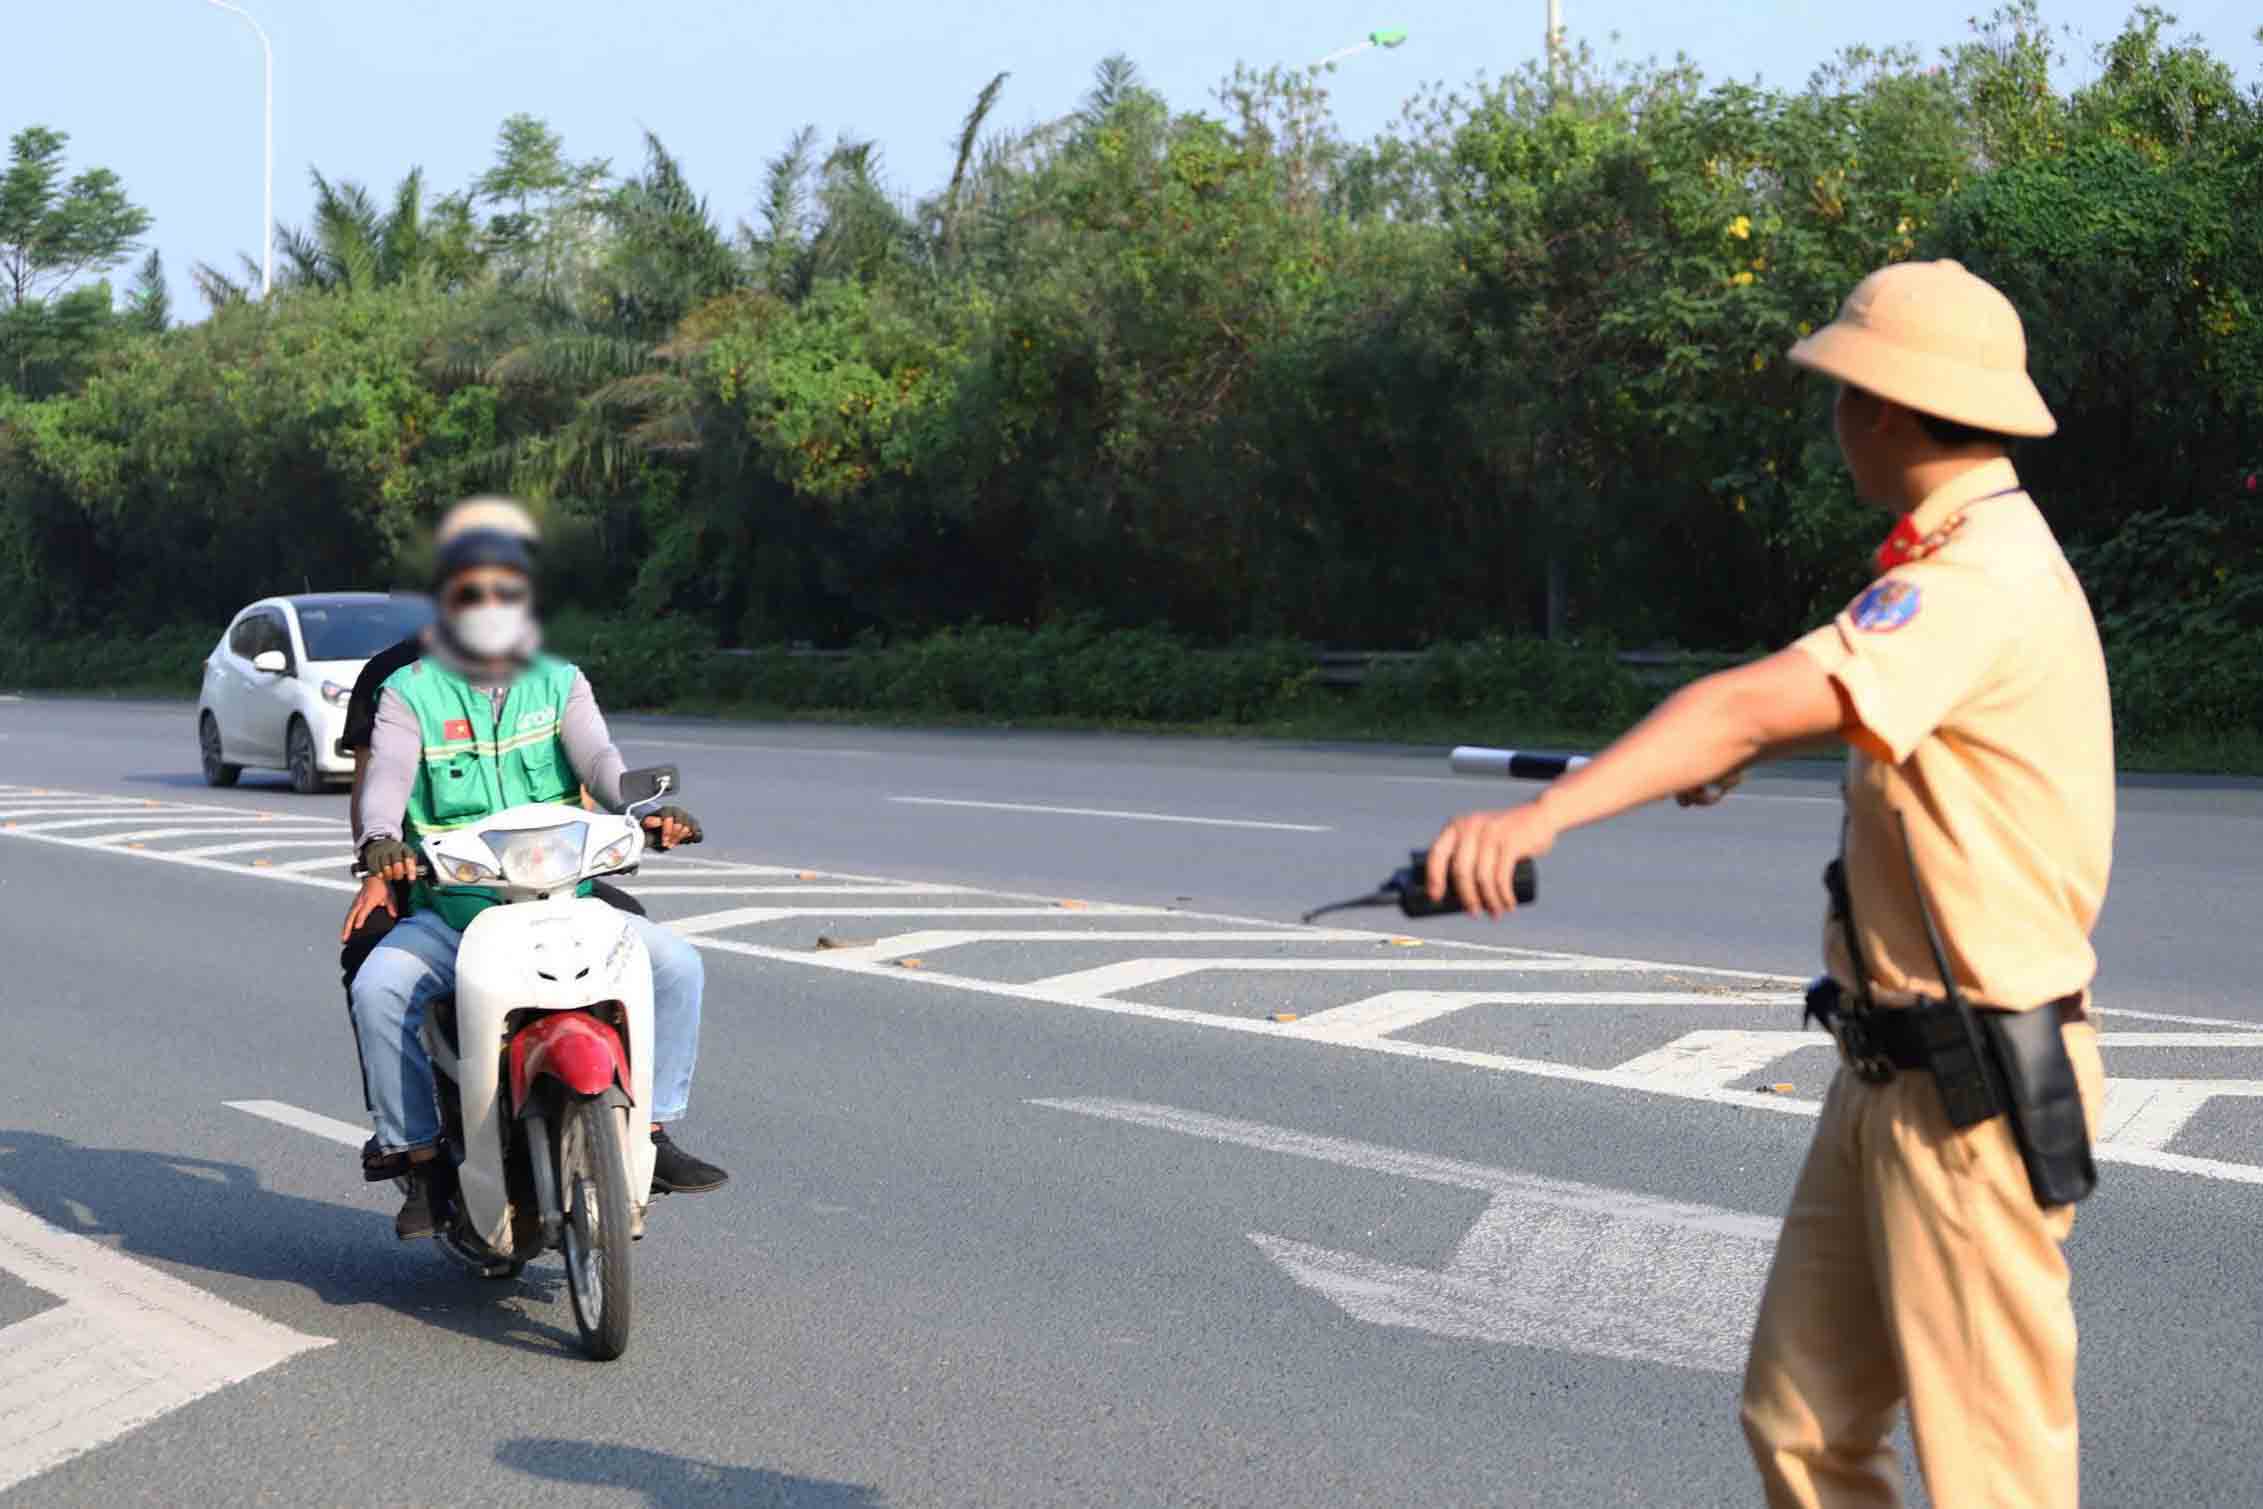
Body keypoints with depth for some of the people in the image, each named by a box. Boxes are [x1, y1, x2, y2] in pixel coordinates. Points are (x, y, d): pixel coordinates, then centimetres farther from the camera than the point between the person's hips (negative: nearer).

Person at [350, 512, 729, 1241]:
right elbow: (388, 773, -9)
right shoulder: (410, 692, 7)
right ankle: (416, 1154, -14)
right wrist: (381, 837, -33)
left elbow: (597, 757, -6)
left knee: (676, 963, -18)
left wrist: (647, 807, -29)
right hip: (448, 912, -2)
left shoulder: (561, 684, 12)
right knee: (378, 989, -29)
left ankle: (652, 1129, -6)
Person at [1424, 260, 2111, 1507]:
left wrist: (1544, 813, -44)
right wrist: (1734, 751, 48)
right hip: (1890, 1075, 10)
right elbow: (1828, 691, 33)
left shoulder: (1984, 580, -21)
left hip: (1981, 1097, -10)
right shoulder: (1970, 561, 12)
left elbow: (1754, 707, -35)